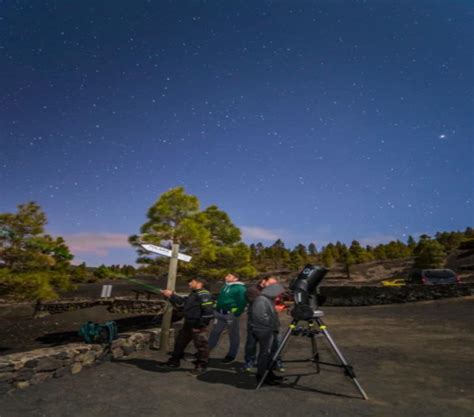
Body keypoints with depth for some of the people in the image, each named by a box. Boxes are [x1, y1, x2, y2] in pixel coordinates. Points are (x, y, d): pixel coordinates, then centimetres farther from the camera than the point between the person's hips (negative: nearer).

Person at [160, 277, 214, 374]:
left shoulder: (203, 294, -19)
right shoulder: (193, 294, 15)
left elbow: (208, 311, -25)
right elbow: (182, 302, 23)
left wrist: (200, 325, -22)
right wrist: (171, 295, 18)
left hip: (198, 325, -11)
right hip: (188, 324, 11)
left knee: (201, 345, 2)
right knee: (180, 341, 21)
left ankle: (201, 365, 19)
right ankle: (174, 361, 38)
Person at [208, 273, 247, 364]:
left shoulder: (240, 288, -13)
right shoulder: (225, 286, 12)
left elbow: (242, 302, -18)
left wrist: (236, 314, -18)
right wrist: (216, 309, 14)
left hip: (231, 315, -7)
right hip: (220, 314, 8)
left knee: (233, 335, 8)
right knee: (215, 332, 13)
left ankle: (231, 355, 22)